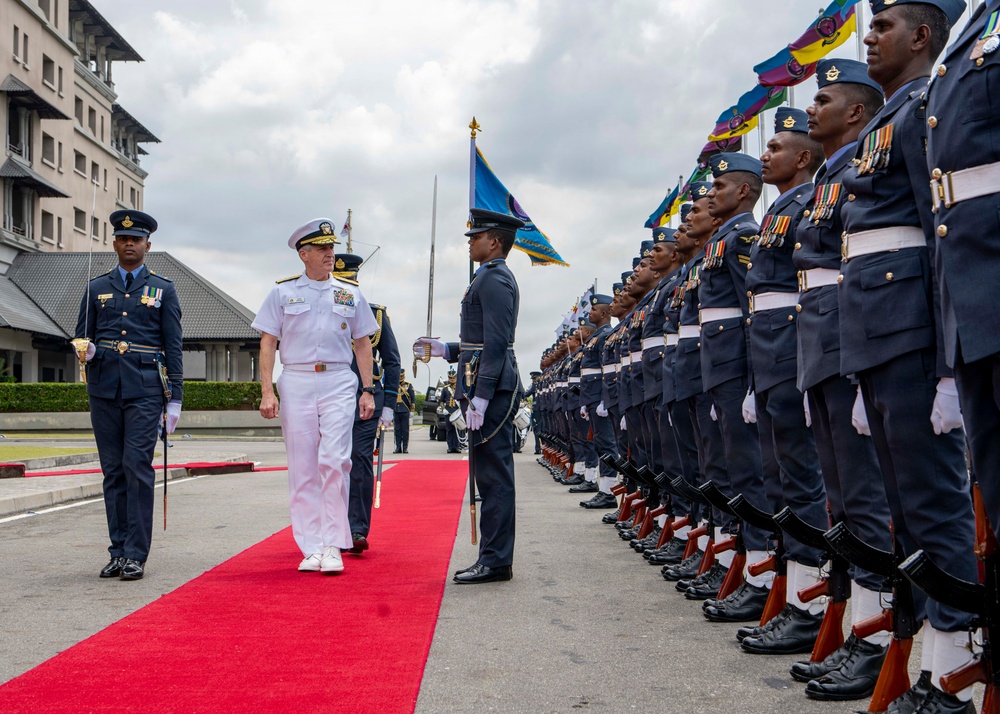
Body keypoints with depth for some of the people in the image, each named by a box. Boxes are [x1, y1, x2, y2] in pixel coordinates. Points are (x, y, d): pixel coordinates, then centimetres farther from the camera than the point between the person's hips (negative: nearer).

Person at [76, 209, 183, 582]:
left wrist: (175, 397, 0)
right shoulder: (97, 287, 14)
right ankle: (118, 551, 12)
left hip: (145, 389, -3)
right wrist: (87, 350, -8)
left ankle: (135, 554, -5)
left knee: (138, 467, -9)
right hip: (104, 387, 3)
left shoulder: (163, 289, 8)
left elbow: (173, 346, 5)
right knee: (113, 470, 5)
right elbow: (83, 335, 17)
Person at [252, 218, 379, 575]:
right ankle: (311, 548, 8)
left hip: (339, 384, 0)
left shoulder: (350, 294, 12)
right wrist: (267, 392, -5)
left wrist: (368, 390, 6)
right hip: (296, 384, 0)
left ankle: (332, 545, -7)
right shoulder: (282, 292, 7)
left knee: (334, 460, -13)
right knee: (302, 468, 1)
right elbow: (267, 343, 5)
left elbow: (363, 344, 15)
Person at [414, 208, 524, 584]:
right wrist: (444, 349, 20)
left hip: (491, 390, -11)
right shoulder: (493, 278, 22)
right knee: (489, 473, 12)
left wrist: (480, 396, -23)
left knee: (494, 474, -8)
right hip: (489, 388, 11)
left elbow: (496, 342, -20)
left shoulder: (494, 280, -11)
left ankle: (496, 562, -4)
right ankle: (492, 556, 17)